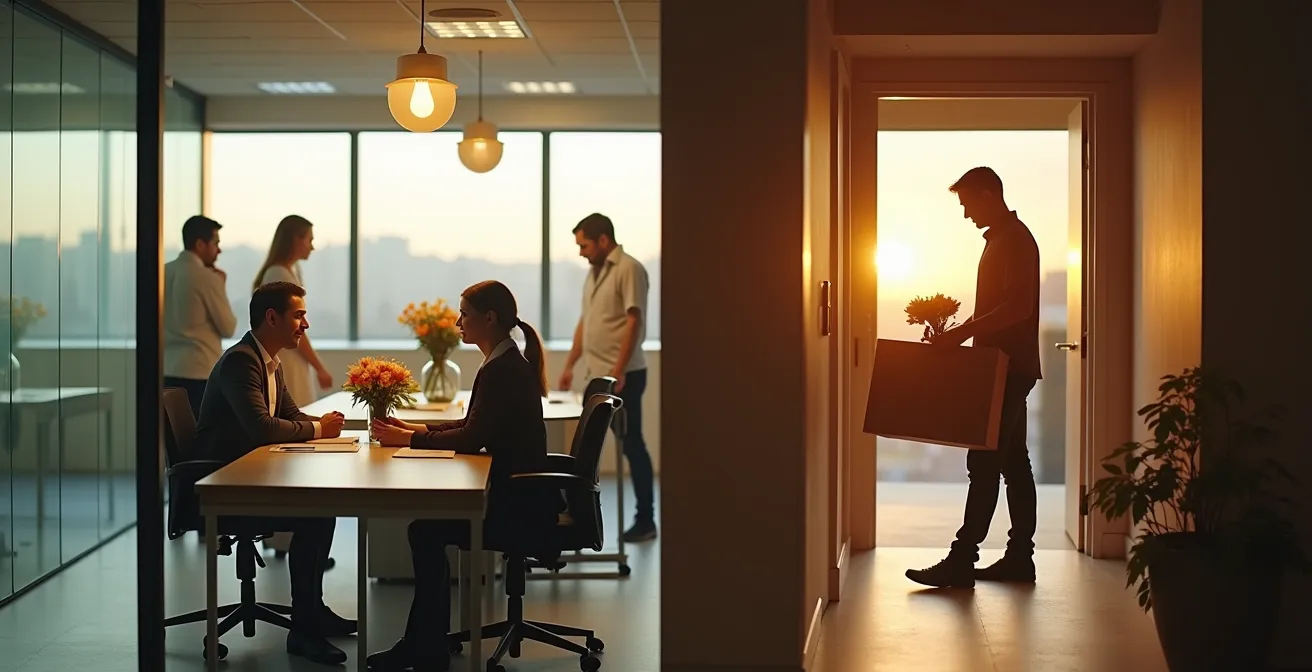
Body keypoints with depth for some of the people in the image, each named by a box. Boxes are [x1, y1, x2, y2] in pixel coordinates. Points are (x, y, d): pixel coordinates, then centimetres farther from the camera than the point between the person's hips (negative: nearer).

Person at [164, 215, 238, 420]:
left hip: (167, 370, 7)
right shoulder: (207, 278, -11)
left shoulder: (164, 273, 9)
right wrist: (221, 286, 5)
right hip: (200, 372, -7)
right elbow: (228, 328, -5)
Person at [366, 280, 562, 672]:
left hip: (520, 503, -10)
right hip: (514, 492, 10)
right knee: (428, 519, 5)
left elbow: (474, 437, -24)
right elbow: (473, 427, 18)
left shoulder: (503, 370, -19)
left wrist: (409, 440, -15)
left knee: (426, 530, -10)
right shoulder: (505, 363, 13)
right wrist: (419, 430, 7)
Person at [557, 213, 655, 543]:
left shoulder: (629, 269, -11)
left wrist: (618, 370, -22)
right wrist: (570, 365, 18)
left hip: (622, 375, -8)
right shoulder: (595, 273, 16)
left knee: (632, 445, -3)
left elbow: (634, 321, -17)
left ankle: (645, 519, 5)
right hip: (599, 374, 9)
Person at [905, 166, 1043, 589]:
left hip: (1008, 368, -10)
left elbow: (1019, 305, -23)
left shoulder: (1014, 240, -12)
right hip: (1005, 368, 10)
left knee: (984, 463, -11)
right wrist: (964, 333, 15)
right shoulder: (1003, 239, 19)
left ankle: (962, 561, -12)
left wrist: (964, 331, -24)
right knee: (1012, 463, 10)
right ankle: (1019, 558, 13)